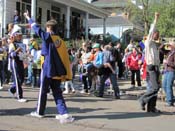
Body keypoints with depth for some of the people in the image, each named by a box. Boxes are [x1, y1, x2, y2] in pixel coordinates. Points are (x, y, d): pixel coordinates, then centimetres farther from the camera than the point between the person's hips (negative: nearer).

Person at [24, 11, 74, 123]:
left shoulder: (47, 36, -7)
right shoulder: (61, 41, 8)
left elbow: (37, 28, 2)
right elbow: (65, 57, 8)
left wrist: (28, 18, 17)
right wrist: (65, 73, 12)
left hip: (47, 69, -5)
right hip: (58, 70, 5)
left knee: (43, 91, 10)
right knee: (57, 92, 8)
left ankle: (39, 112, 24)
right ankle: (64, 114, -3)